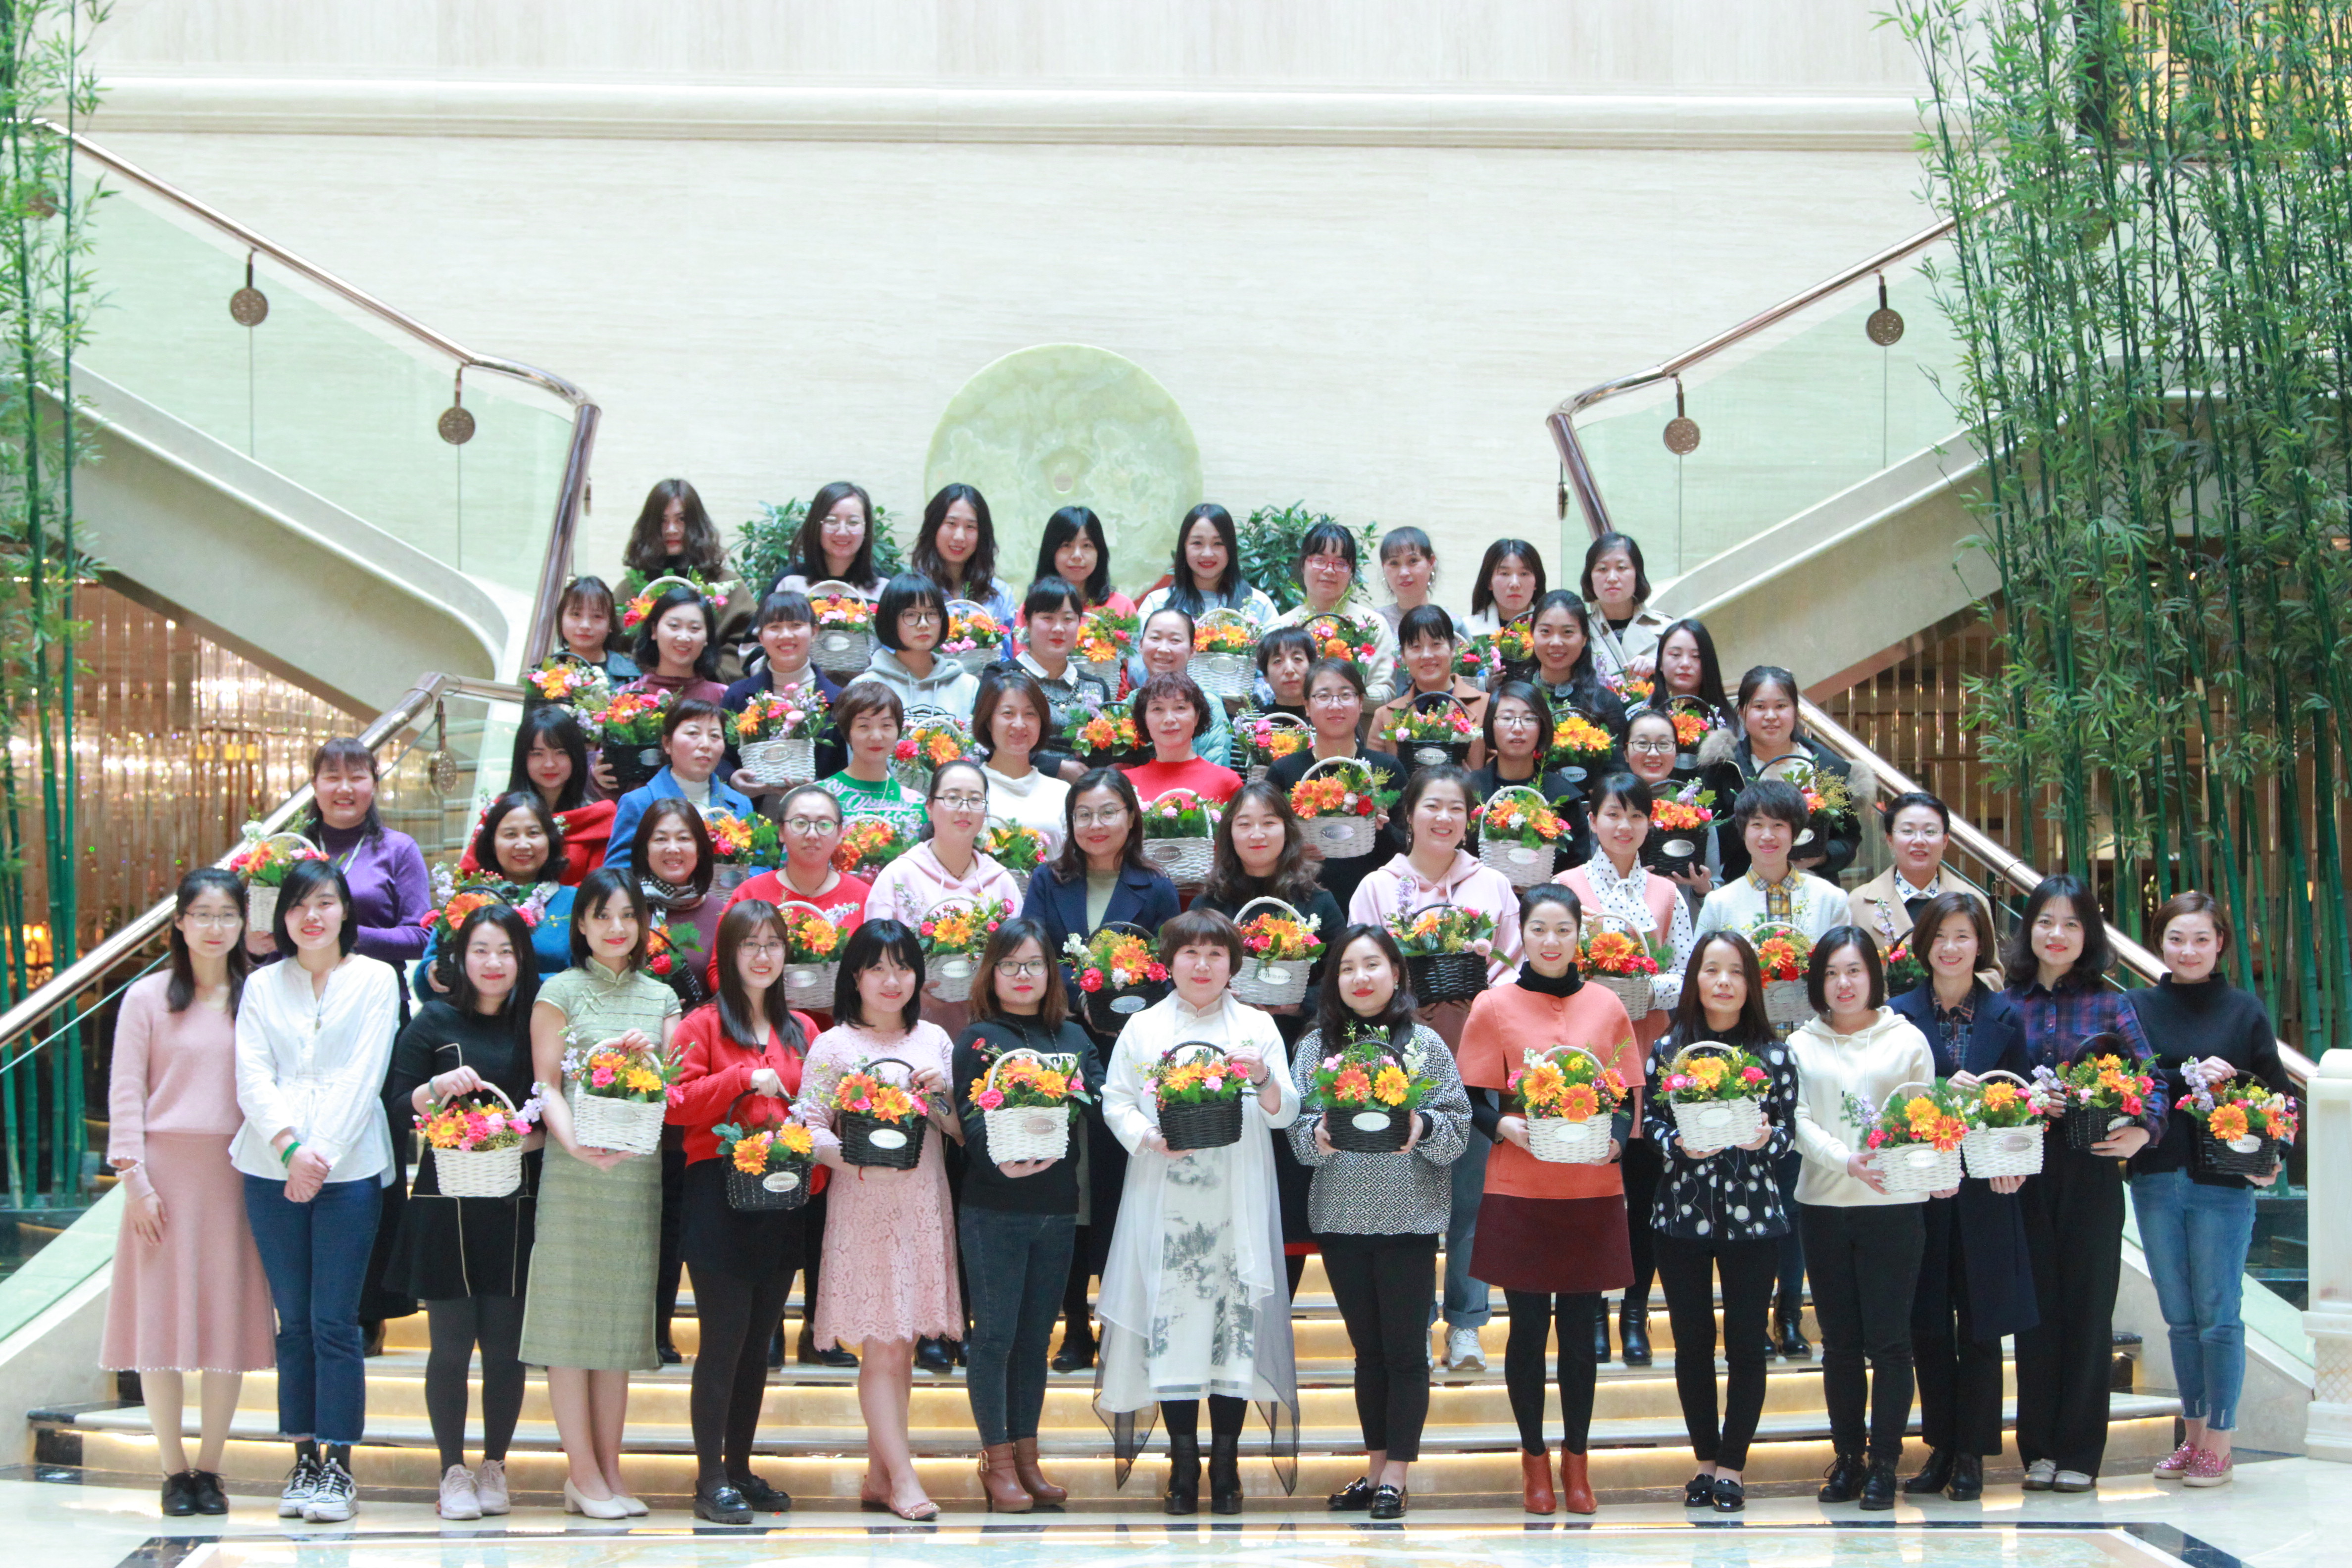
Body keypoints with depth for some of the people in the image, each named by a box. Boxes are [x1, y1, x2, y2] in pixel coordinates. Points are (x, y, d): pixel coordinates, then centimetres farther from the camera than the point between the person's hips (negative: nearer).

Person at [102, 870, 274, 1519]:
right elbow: (126, 1093, 0)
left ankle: (209, 1467, 12)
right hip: (165, 1171, -1)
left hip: (237, 1174, 1)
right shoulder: (148, 997, 3)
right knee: (162, 1317, -1)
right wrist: (134, 1179, -7)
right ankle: (174, 1471, 8)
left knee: (230, 1320, 1)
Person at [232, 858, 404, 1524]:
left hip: (349, 1167, -3)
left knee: (334, 1321, -5)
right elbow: (252, 1076, 3)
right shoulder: (263, 986, 13)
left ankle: (338, 1466, 1)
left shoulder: (376, 979, 6)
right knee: (294, 1321, 5)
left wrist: (322, 1156, -11)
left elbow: (363, 1076, -2)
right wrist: (289, 1148, -13)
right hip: (271, 1169, 3)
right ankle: (303, 1461, 11)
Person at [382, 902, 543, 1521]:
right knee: (451, 1341, 1)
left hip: (514, 1206, 1)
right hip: (445, 1204, -1)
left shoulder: (535, 1023, 6)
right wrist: (437, 1088, -16)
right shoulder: (435, 1021, 4)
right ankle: (453, 1472, 11)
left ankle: (494, 1467, 16)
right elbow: (396, 1105, 3)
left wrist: (528, 1139, -11)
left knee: (506, 1340, 2)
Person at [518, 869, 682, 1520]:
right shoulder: (561, 992, 4)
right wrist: (575, 1141, -19)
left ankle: (608, 1471, 10)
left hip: (641, 1173, 4)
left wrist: (643, 1057, -9)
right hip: (576, 1172, -4)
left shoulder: (661, 997, 15)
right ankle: (584, 1472, 2)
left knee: (622, 1319, 6)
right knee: (572, 1318, -3)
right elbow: (547, 1083, -2)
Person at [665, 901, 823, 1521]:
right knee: (724, 1338, -6)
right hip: (721, 1196, -5)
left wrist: (806, 1134, -3)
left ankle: (741, 1468, 20)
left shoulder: (801, 1030, 14)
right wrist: (746, 1079, -15)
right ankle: (712, 1479, -1)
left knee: (759, 1340, 11)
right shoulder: (704, 1024, -1)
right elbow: (677, 1103, -11)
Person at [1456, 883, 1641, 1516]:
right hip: (1520, 1192, -1)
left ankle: (1576, 1459, 19)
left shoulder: (1606, 1007, 8)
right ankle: (1534, 1457, 18)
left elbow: (1630, 1094, 11)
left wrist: (1616, 1138, -8)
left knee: (1580, 1330, 6)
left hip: (1593, 1189, 2)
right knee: (1528, 1327, 3)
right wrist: (1504, 1126, -17)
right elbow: (1474, 1098, 2)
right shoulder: (1494, 1007, 2)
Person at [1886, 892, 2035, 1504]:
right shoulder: (1901, 1013, 3)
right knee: (1928, 1326, 4)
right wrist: (1945, 1093, -18)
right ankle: (1940, 1447, 15)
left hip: (1986, 1193, 0)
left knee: (1981, 1326, 1)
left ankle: (1971, 1454, 9)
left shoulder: (2004, 1016, 7)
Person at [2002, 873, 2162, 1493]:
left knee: (2089, 1306, 3)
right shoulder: (2005, 1003, 5)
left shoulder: (2109, 1004, 3)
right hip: (2025, 1174, 1)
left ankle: (2079, 1453, 11)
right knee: (2035, 1308, 6)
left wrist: (2142, 1131, -17)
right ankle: (2038, 1448, 15)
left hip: (2090, 1173, -1)